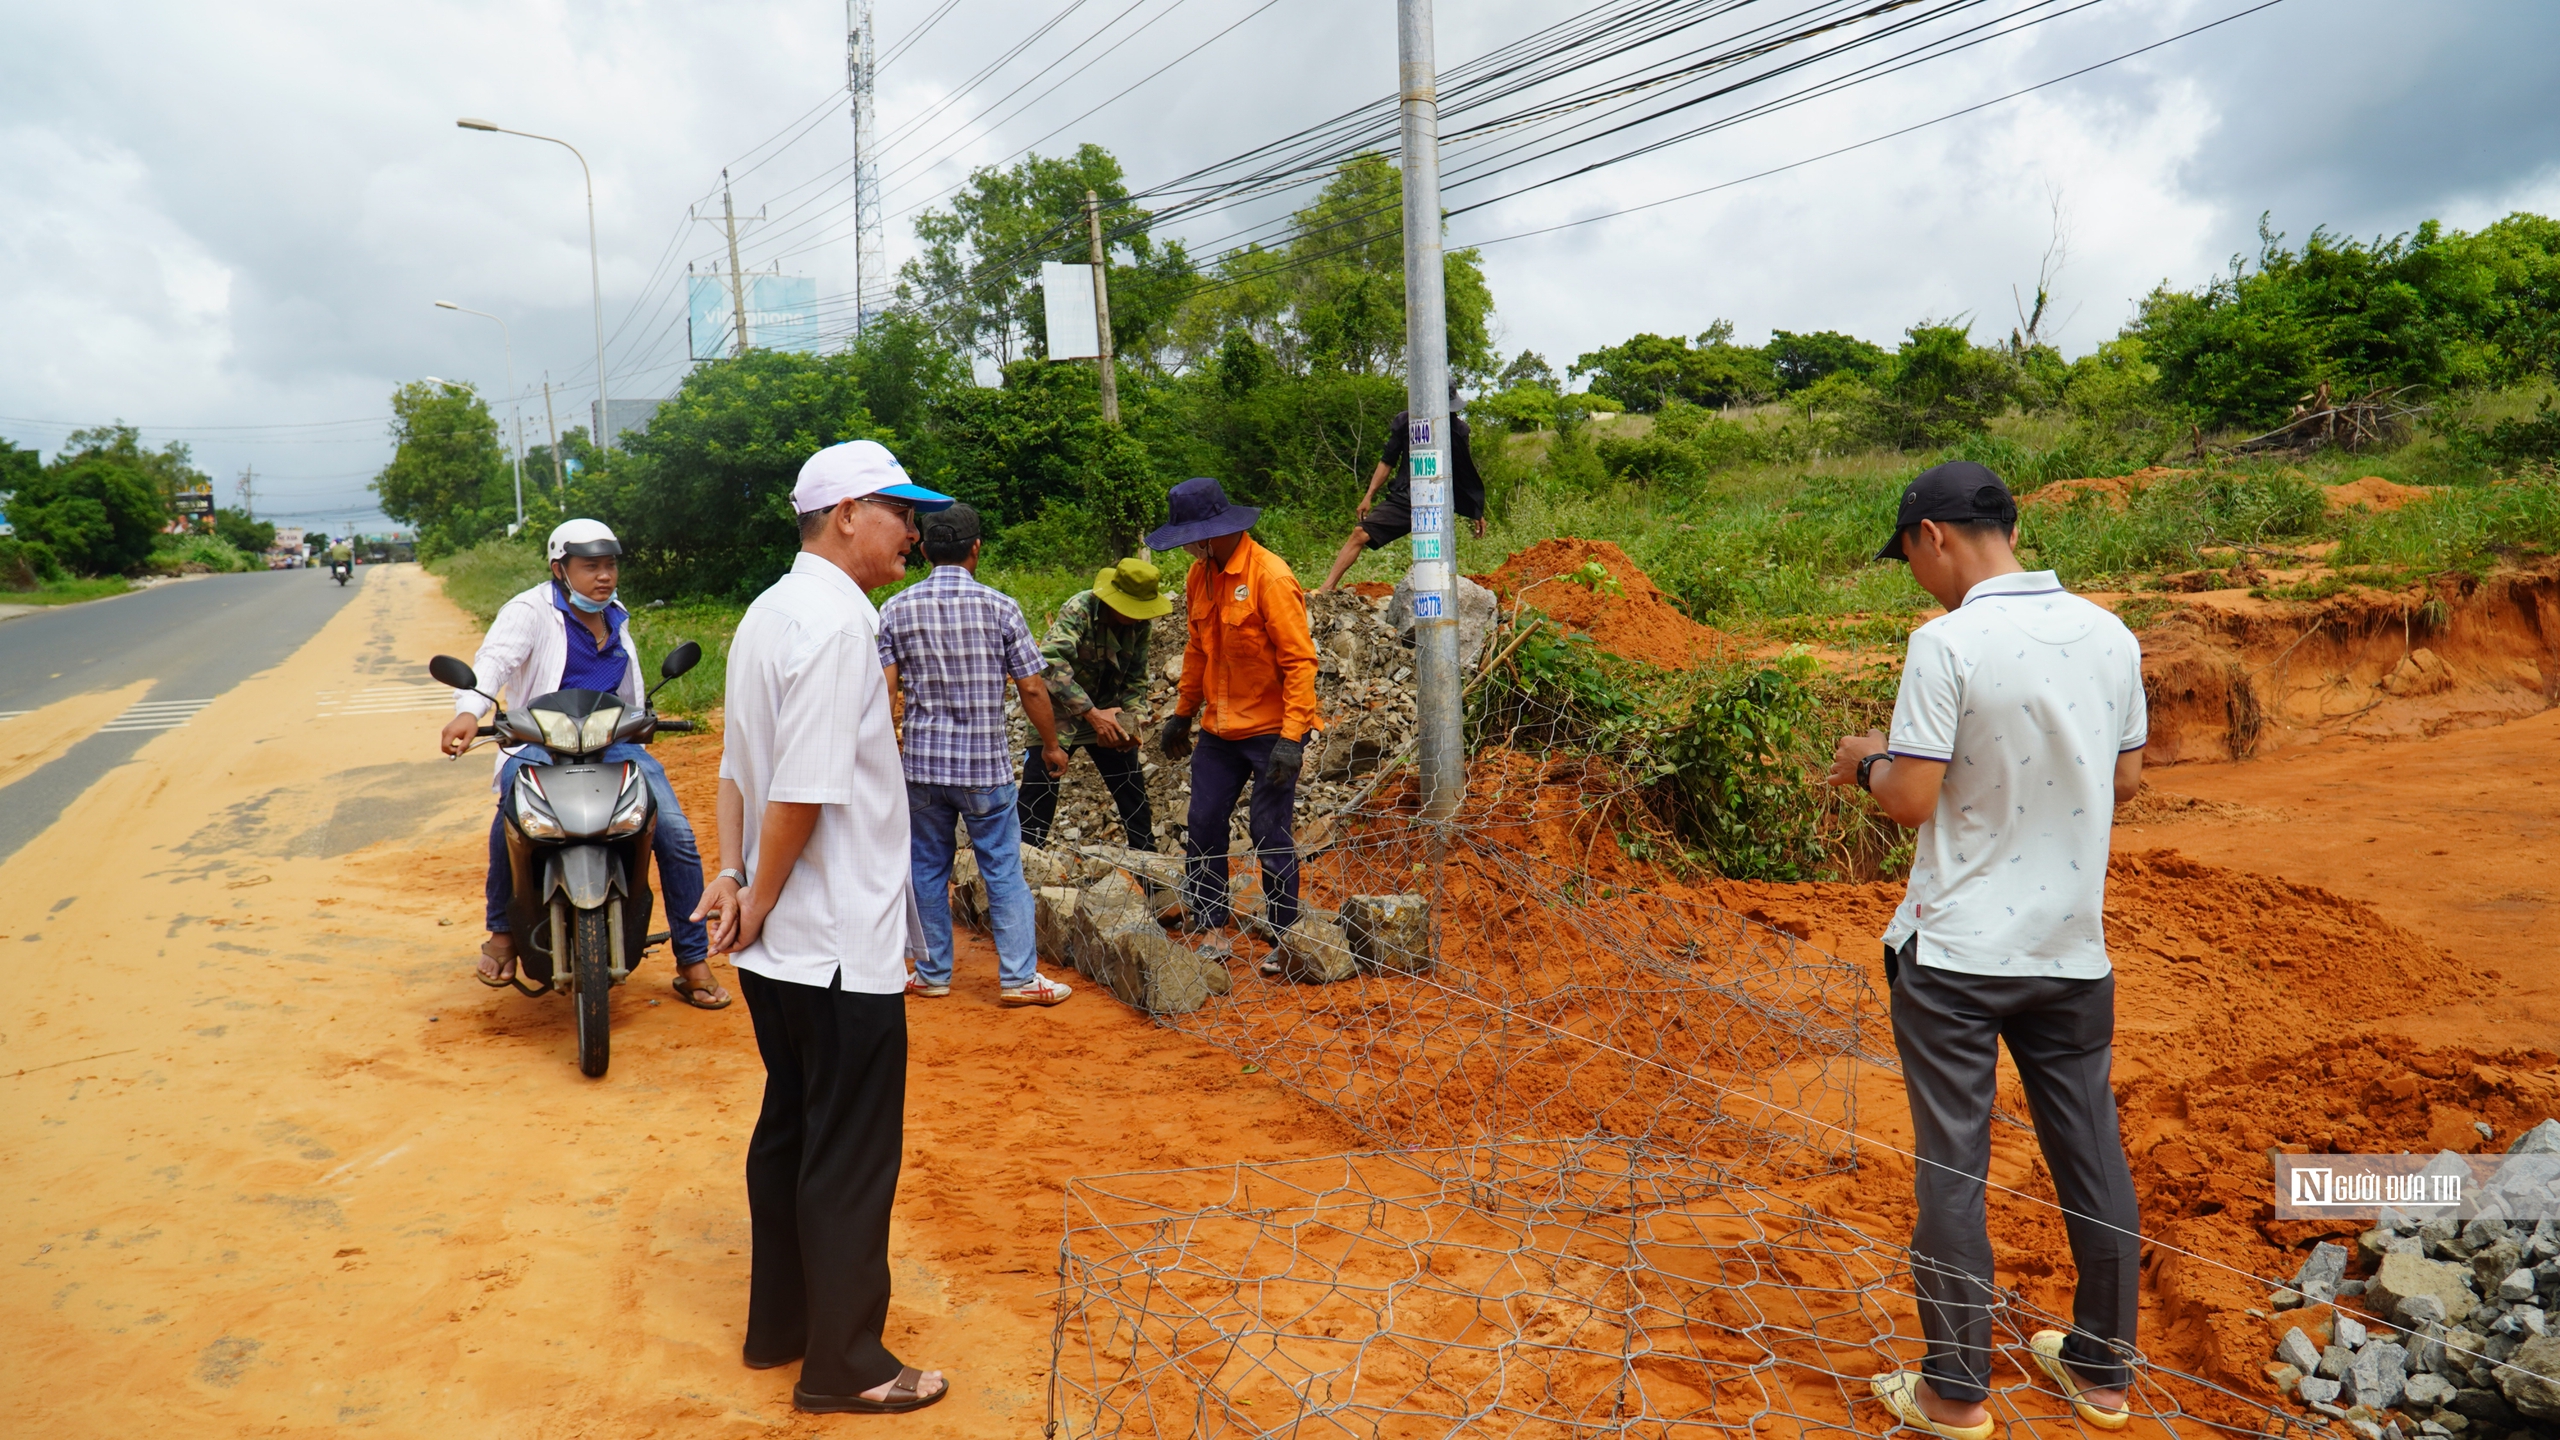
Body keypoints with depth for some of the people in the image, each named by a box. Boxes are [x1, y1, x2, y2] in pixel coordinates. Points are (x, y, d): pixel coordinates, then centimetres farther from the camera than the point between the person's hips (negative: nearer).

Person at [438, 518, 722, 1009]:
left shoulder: (616, 617, 19)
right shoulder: (531, 611, -1)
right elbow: (494, 657, -20)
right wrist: (469, 711, -38)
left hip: (613, 742, 5)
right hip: (540, 743, -4)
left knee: (676, 834, -13)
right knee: (513, 810, -37)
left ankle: (693, 962, -1)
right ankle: (501, 931, -13)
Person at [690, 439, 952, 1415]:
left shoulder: (767, 613, 11)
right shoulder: (839, 617, -19)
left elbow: (739, 766, 11)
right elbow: (804, 792, -24)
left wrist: (733, 874, 1)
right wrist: (758, 908, -13)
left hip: (781, 947, 9)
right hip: (842, 948, -9)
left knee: (789, 1133, 19)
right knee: (852, 1158, 3)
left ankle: (779, 1324, 33)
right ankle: (843, 1365, 17)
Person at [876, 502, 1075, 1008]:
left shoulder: (896, 609, -2)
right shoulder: (1000, 607, -7)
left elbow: (884, 692, -5)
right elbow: (1031, 688, -4)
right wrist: (1051, 744, 10)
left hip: (922, 763, 2)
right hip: (987, 765, -2)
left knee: (928, 870, 14)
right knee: (1004, 872, 6)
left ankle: (933, 974, 23)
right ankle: (1019, 977, 11)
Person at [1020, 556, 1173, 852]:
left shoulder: (1142, 625, -7)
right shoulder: (1079, 609, -25)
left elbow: (1136, 678, 2)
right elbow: (1051, 662, -37)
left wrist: (1129, 719, -16)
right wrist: (1093, 714, -39)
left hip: (1106, 714, 5)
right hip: (1060, 715, -5)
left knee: (1133, 794, 7)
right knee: (1037, 794, -7)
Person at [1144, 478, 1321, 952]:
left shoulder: (1270, 577, -18)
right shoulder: (1199, 575, 5)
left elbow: (1299, 660, -19)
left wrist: (1292, 737, -23)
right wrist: (1182, 714, 19)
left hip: (1271, 731, -7)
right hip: (1218, 730, 7)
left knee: (1270, 834, 0)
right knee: (1203, 825, 8)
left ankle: (1283, 935, 14)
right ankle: (1205, 925, 22)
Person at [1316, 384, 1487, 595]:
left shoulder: (1457, 430, 0)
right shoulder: (1405, 421, 1)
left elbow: (1466, 474, 11)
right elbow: (1387, 461, 9)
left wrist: (1477, 513, 16)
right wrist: (1369, 496, 5)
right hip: (1401, 498, 1)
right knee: (1360, 533, -10)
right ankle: (1326, 588, -7)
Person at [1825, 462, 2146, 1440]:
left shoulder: (1947, 643, -17)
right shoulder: (2110, 635, 2)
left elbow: (1911, 799, -17)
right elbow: (2125, 780, 11)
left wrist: (1866, 764, 2)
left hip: (1955, 954, -6)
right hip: (2073, 948, 6)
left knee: (1950, 1169, 5)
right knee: (2091, 1156, 16)